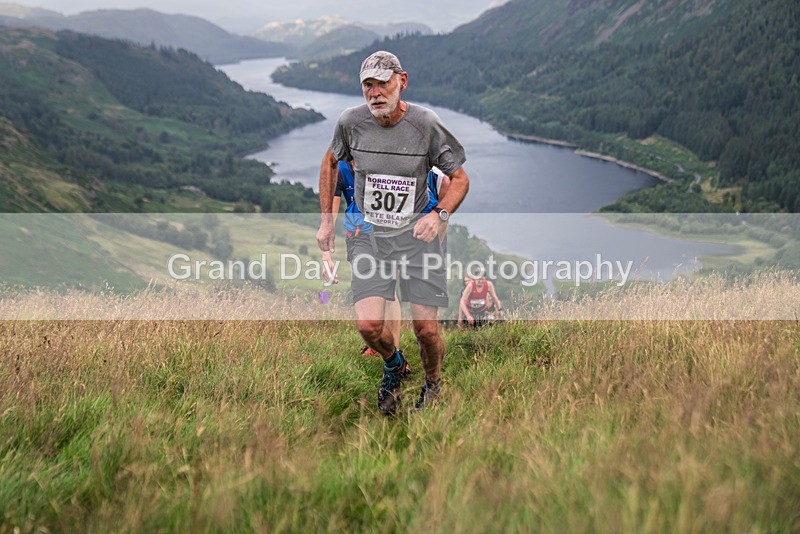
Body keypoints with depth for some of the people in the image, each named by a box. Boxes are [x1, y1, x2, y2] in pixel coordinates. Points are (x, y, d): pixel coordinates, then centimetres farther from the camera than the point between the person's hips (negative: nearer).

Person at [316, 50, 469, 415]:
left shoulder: (425, 124, -12)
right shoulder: (350, 122, -7)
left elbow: (459, 178, -3)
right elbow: (330, 162, 14)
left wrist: (438, 214, -22)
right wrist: (326, 220, 11)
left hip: (416, 232, -1)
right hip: (368, 234, 1)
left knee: (426, 327, -5)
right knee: (368, 324, -14)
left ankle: (433, 384, 28)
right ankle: (393, 366, 23)